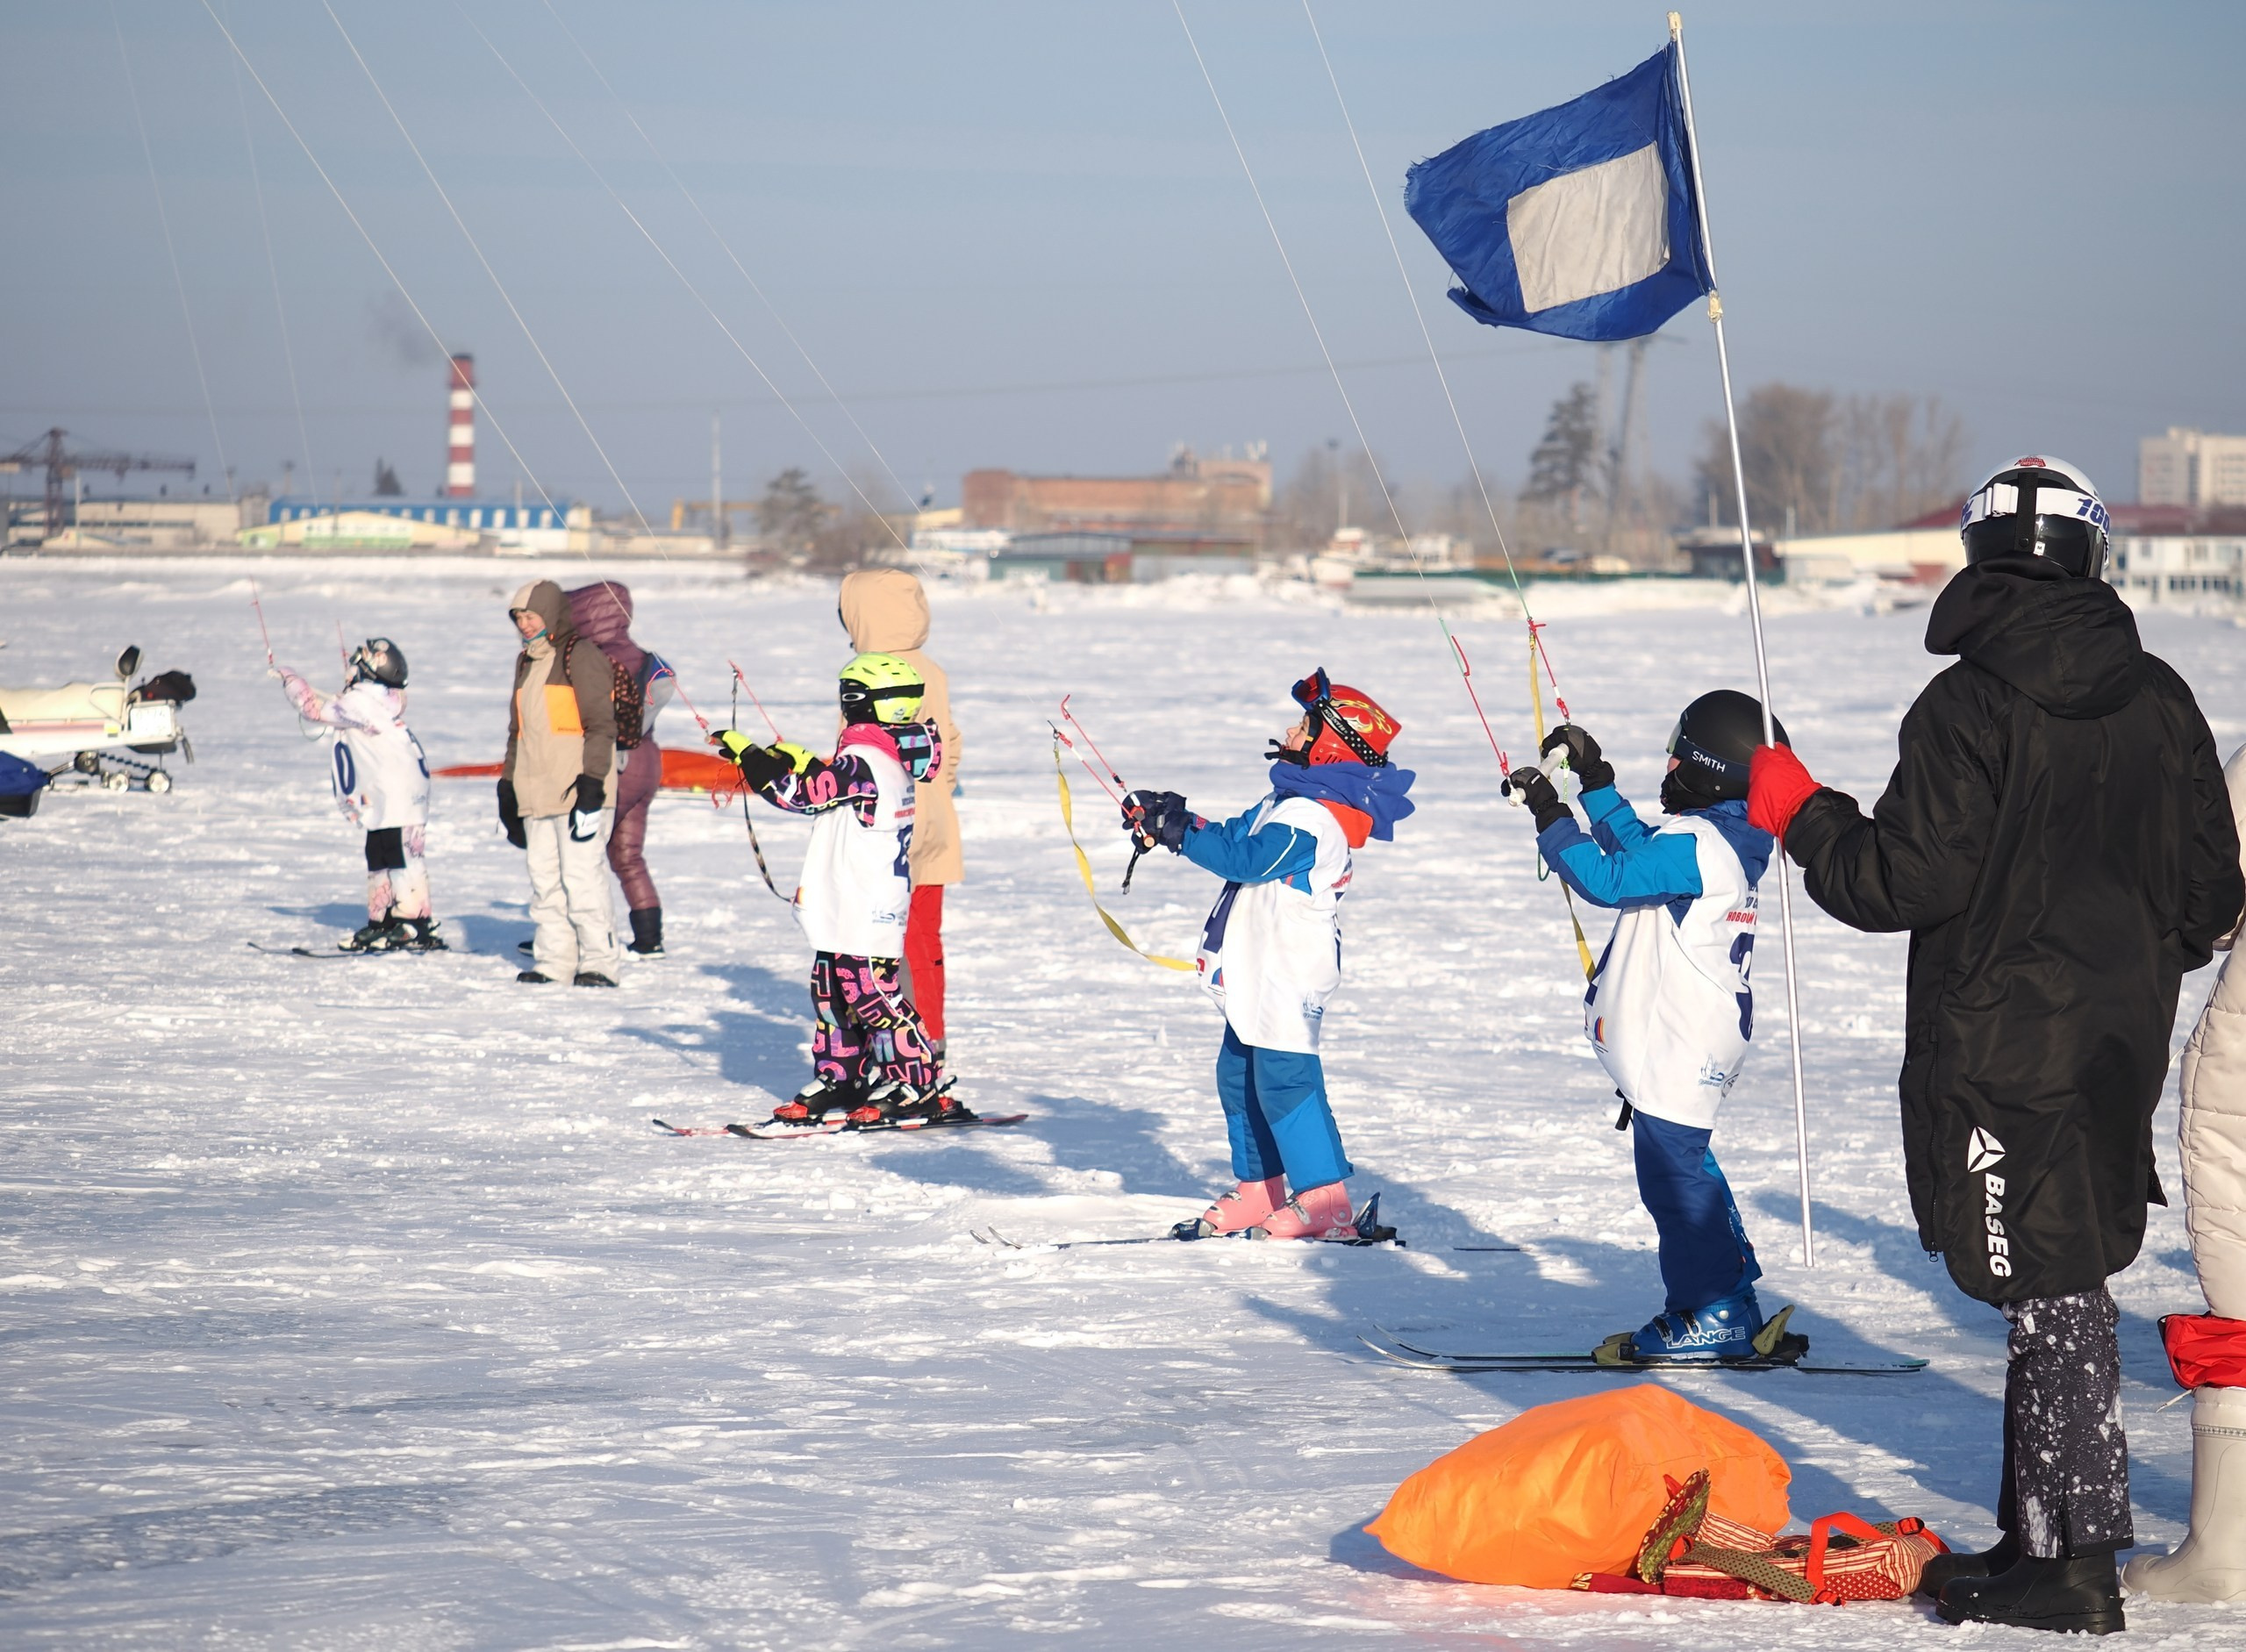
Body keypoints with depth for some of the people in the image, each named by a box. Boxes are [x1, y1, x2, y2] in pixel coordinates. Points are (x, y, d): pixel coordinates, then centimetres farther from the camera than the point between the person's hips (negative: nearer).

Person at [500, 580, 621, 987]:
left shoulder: (582, 657, -6)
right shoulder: (527, 663, 19)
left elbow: (600, 725, -11)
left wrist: (592, 782, -18)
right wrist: (508, 786, 20)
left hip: (578, 789, -8)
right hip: (536, 795, 8)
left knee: (582, 878, -9)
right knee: (544, 881, 4)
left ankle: (598, 962, -6)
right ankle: (553, 960, 7)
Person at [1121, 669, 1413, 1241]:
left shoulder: (1312, 818, -20)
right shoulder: (1289, 803, 13)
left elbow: (1247, 859, -27)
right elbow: (1237, 836, 19)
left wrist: (1178, 829, -22)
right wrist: (1163, 818, 6)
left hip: (1289, 975, -11)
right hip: (1264, 973, 11)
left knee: (1282, 1080, -11)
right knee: (1239, 1075, 16)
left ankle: (1327, 1203, -10)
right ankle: (1258, 1192, 24)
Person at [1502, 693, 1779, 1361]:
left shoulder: (1696, 845, -21)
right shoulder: (1724, 841, 11)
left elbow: (1609, 878, -27)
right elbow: (1637, 850, 24)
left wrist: (1550, 816, -20)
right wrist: (1594, 780, 26)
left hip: (1678, 1048, -11)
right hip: (1689, 1041, 11)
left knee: (1673, 1169, -4)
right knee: (1686, 1164, 20)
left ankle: (1710, 1316, 2)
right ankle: (1732, 1305, 27)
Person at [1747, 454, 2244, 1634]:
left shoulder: (1968, 708, -14)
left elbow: (1909, 879, -16)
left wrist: (1801, 818, 1)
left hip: (2001, 1048, -6)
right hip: (2119, 1048, 6)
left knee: (2048, 1297, -2)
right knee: (2057, 1289, 15)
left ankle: (2075, 1563, 1)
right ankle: (2038, 1536, 20)